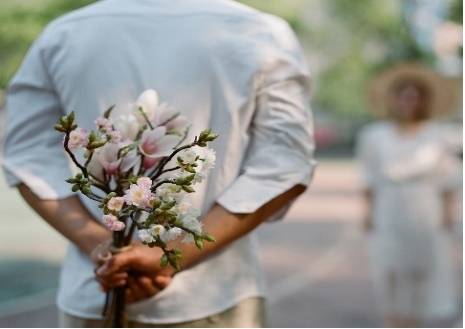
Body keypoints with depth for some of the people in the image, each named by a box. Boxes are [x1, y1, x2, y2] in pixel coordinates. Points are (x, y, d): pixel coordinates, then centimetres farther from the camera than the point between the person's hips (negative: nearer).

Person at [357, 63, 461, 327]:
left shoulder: (435, 135, 2)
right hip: (390, 215, 0)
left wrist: (448, 209, -3)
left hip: (425, 214, 0)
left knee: (420, 271, 1)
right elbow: (371, 178, 6)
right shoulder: (376, 136, 3)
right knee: (391, 272, -4)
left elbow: (448, 176, 3)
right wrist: (369, 209, 1)